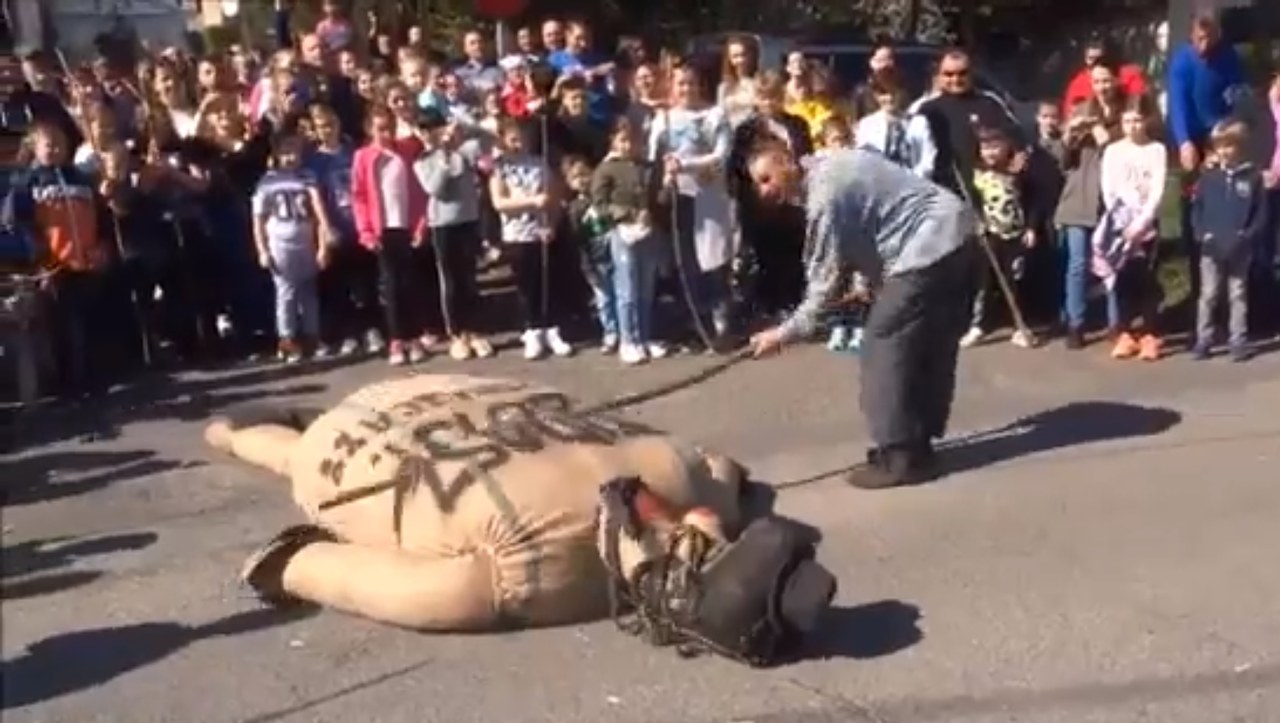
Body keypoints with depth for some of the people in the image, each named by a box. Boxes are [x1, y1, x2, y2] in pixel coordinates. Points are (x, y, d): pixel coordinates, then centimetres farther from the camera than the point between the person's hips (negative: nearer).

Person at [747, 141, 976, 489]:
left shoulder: (824, 195, -17)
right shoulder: (829, 167, 14)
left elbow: (825, 280, -17)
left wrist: (786, 332, -14)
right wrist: (876, 281, 15)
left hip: (928, 248, -11)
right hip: (955, 233, 11)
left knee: (883, 343, -6)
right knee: (930, 344, 15)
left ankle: (901, 457, -3)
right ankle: (916, 442, 26)